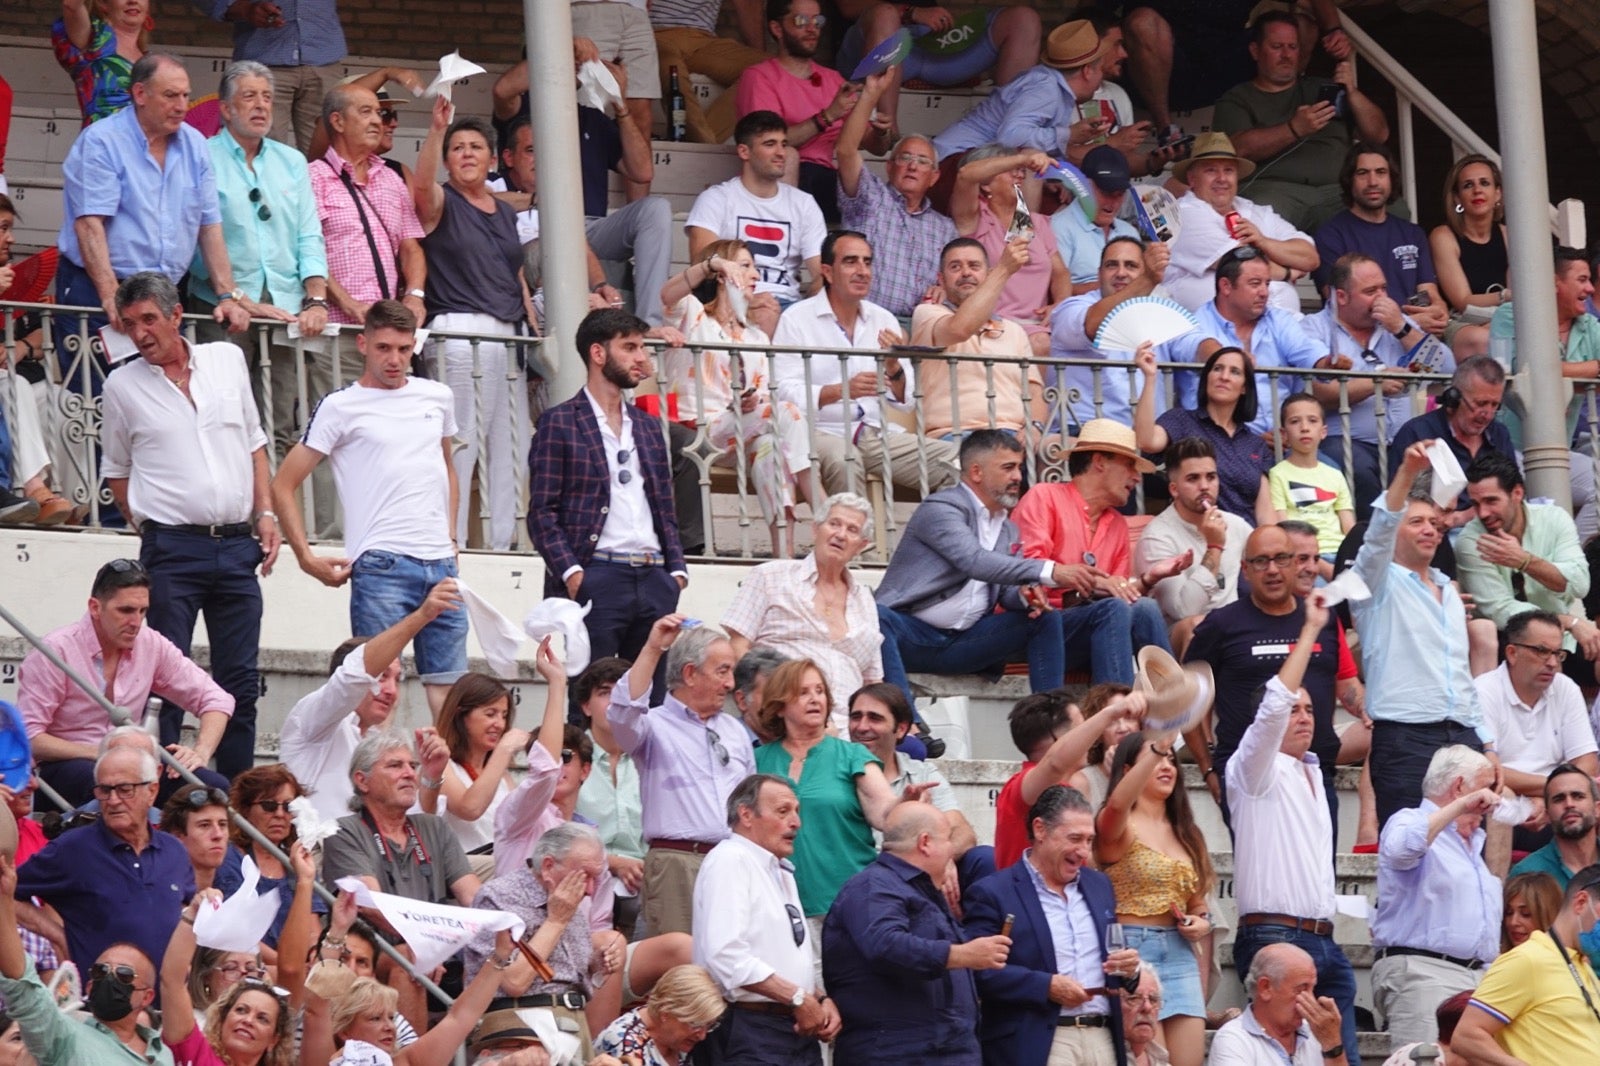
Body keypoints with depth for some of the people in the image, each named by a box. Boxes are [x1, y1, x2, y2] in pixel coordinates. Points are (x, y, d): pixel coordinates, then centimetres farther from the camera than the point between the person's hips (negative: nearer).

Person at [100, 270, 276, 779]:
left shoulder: (228, 360, 8)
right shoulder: (123, 386, 2)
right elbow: (117, 471, 12)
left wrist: (265, 514, 7)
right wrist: (152, 527, 3)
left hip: (237, 545, 3)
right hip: (172, 550, -3)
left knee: (241, 680, 4)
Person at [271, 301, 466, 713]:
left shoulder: (438, 397, 15)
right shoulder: (340, 408, 1)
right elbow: (284, 485, 1)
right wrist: (307, 558, -5)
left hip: (440, 562, 5)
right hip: (381, 566, -5)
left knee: (449, 683, 3)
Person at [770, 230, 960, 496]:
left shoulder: (884, 321, 17)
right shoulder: (796, 319, 2)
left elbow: (906, 401, 13)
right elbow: (784, 391, -9)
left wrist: (893, 367, -8)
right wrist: (842, 391, -22)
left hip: (876, 432, 5)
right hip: (821, 431, -5)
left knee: (954, 459, -16)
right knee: (844, 459, -39)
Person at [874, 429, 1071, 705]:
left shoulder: (1009, 530, 20)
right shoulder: (940, 509, -8)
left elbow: (1008, 591, 16)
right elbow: (975, 561, -25)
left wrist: (1025, 595, -12)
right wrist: (1050, 572, -34)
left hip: (962, 645, 7)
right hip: (912, 636, -7)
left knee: (1046, 618, -5)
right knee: (873, 617, -38)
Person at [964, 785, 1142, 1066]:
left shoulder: (1098, 885, 19)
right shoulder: (992, 893, -3)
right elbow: (980, 972, -13)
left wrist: (1129, 968, 2)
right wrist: (1046, 986, -20)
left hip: (1103, 1040, 6)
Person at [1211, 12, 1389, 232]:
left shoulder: (1322, 90, 26)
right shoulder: (1237, 100, 15)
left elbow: (1379, 135, 19)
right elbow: (1240, 149, -5)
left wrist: (1352, 93, 3)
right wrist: (1294, 130, -18)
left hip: (1337, 190, 3)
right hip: (1275, 188, -3)